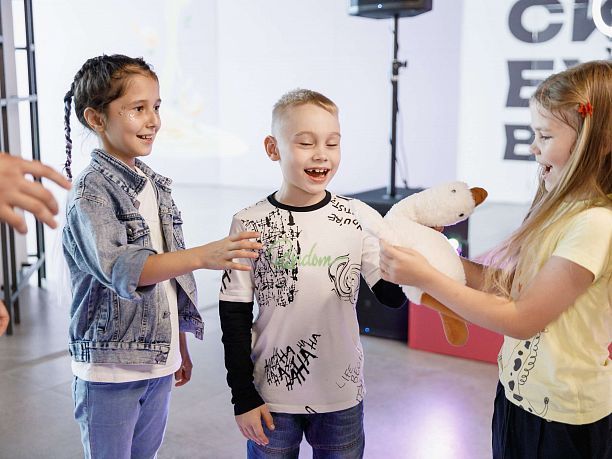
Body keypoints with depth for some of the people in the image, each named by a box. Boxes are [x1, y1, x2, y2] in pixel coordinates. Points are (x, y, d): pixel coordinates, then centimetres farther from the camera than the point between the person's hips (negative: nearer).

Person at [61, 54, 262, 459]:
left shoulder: (156, 185, 7)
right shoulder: (91, 192, -16)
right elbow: (118, 268, -32)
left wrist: (180, 347, 17)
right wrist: (202, 255, -45)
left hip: (159, 363, 7)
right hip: (110, 369, -6)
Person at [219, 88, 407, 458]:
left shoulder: (359, 217, -5)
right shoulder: (250, 224, -9)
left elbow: (393, 295, -7)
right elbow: (235, 316, -4)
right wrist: (243, 396, -4)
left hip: (342, 395, 2)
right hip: (272, 395, -1)